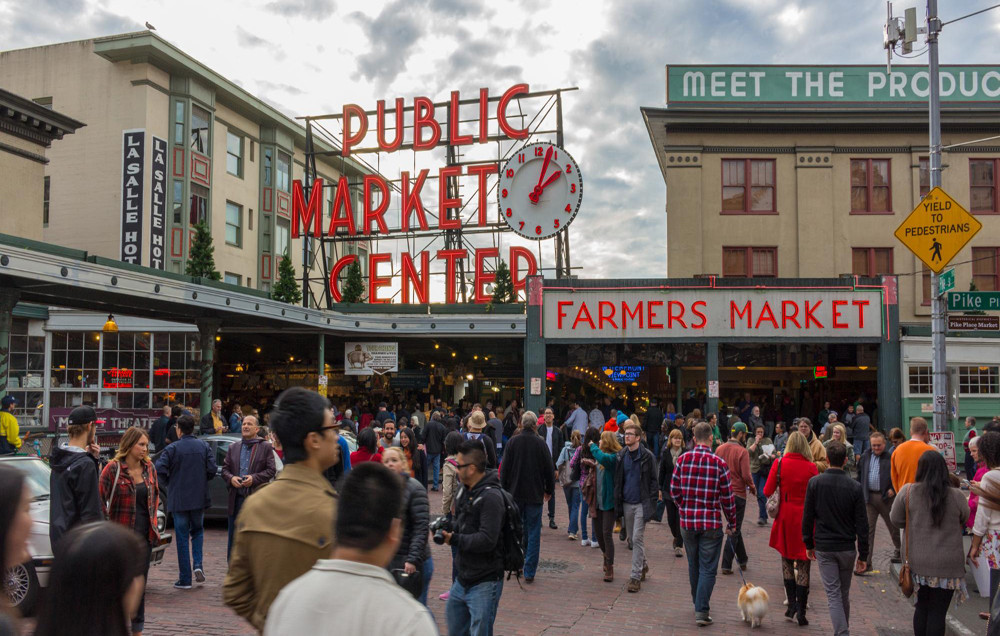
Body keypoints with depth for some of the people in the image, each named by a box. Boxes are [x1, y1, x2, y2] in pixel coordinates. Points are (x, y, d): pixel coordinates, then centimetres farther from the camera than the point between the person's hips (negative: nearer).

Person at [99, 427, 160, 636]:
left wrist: (152, 519, 11)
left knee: (140, 580, 10)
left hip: (144, 533, 5)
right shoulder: (113, 469, -10)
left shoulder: (149, 468, 7)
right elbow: (100, 499, -8)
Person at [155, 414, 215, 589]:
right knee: (197, 531, 21)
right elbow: (212, 469, -5)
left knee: (182, 538, 4)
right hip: (199, 498, 3)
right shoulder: (204, 447, 1)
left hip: (178, 499, -3)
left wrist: (168, 483, 0)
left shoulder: (173, 448, -8)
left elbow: (160, 469, -18)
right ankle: (198, 565, 1)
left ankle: (185, 579, 6)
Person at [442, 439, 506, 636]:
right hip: (463, 580, 9)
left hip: (484, 584, -9)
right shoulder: (465, 491, 9)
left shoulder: (491, 497, -20)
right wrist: (445, 527, 0)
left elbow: (487, 540, -28)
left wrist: (453, 539, -18)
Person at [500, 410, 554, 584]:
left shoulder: (512, 442, -4)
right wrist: (549, 490, 14)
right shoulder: (540, 443, -6)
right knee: (533, 533, 2)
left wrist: (504, 490, 9)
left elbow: (504, 469, -1)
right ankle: (529, 572, 1)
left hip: (515, 493, 1)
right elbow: (549, 470, 0)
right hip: (535, 495, -1)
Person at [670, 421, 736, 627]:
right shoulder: (719, 463, -10)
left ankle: (698, 604, 32)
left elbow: (674, 491, 1)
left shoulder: (682, 460, -4)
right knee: (707, 568, 3)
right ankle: (701, 610, -2)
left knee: (693, 565, 18)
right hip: (711, 523, -3)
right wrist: (731, 523, 8)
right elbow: (727, 497, -5)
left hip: (687, 521, 3)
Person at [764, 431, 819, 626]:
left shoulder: (779, 463, -5)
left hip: (785, 516, 1)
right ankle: (801, 611, 6)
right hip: (805, 517, -1)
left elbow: (767, 491, -3)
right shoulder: (811, 467, -7)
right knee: (803, 565, 5)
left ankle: (792, 604, 13)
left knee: (786, 561, 17)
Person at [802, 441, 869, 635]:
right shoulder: (854, 487, -6)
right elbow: (862, 524, -4)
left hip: (824, 548, -1)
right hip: (847, 548, 2)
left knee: (833, 594, 0)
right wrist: (863, 555, 3)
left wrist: (808, 544, 9)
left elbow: (807, 517, -2)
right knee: (844, 594, 17)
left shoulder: (815, 483, -7)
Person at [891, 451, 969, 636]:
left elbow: (896, 519, 0)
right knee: (938, 611, 6)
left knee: (921, 607, 17)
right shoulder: (956, 496, -11)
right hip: (948, 564, -1)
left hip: (918, 562, 2)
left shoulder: (907, 491, -9)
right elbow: (964, 519, 7)